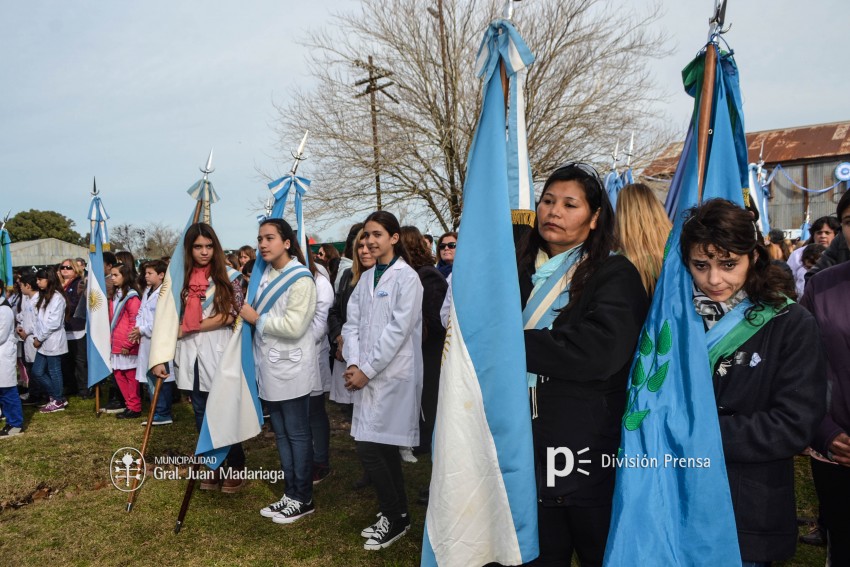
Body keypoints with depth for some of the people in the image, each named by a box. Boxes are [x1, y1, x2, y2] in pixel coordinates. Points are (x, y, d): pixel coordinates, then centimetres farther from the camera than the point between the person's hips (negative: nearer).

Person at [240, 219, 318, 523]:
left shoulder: (300, 279, -14)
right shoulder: (266, 274, 10)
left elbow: (293, 326, -22)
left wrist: (256, 319, -13)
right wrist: (247, 313, 2)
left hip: (291, 369, -8)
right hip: (269, 367, 8)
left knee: (297, 434, 3)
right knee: (281, 434, 14)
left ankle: (303, 499, 16)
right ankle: (290, 494, 26)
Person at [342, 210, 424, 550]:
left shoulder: (406, 277, -8)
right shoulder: (365, 278, 12)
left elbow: (397, 330, -16)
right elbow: (352, 324, 8)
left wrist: (367, 370, -15)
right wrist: (353, 364, -7)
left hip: (392, 374, -7)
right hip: (367, 374, 7)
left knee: (368, 448, -7)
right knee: (384, 447, 13)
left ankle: (395, 517, 12)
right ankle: (397, 515, 27)